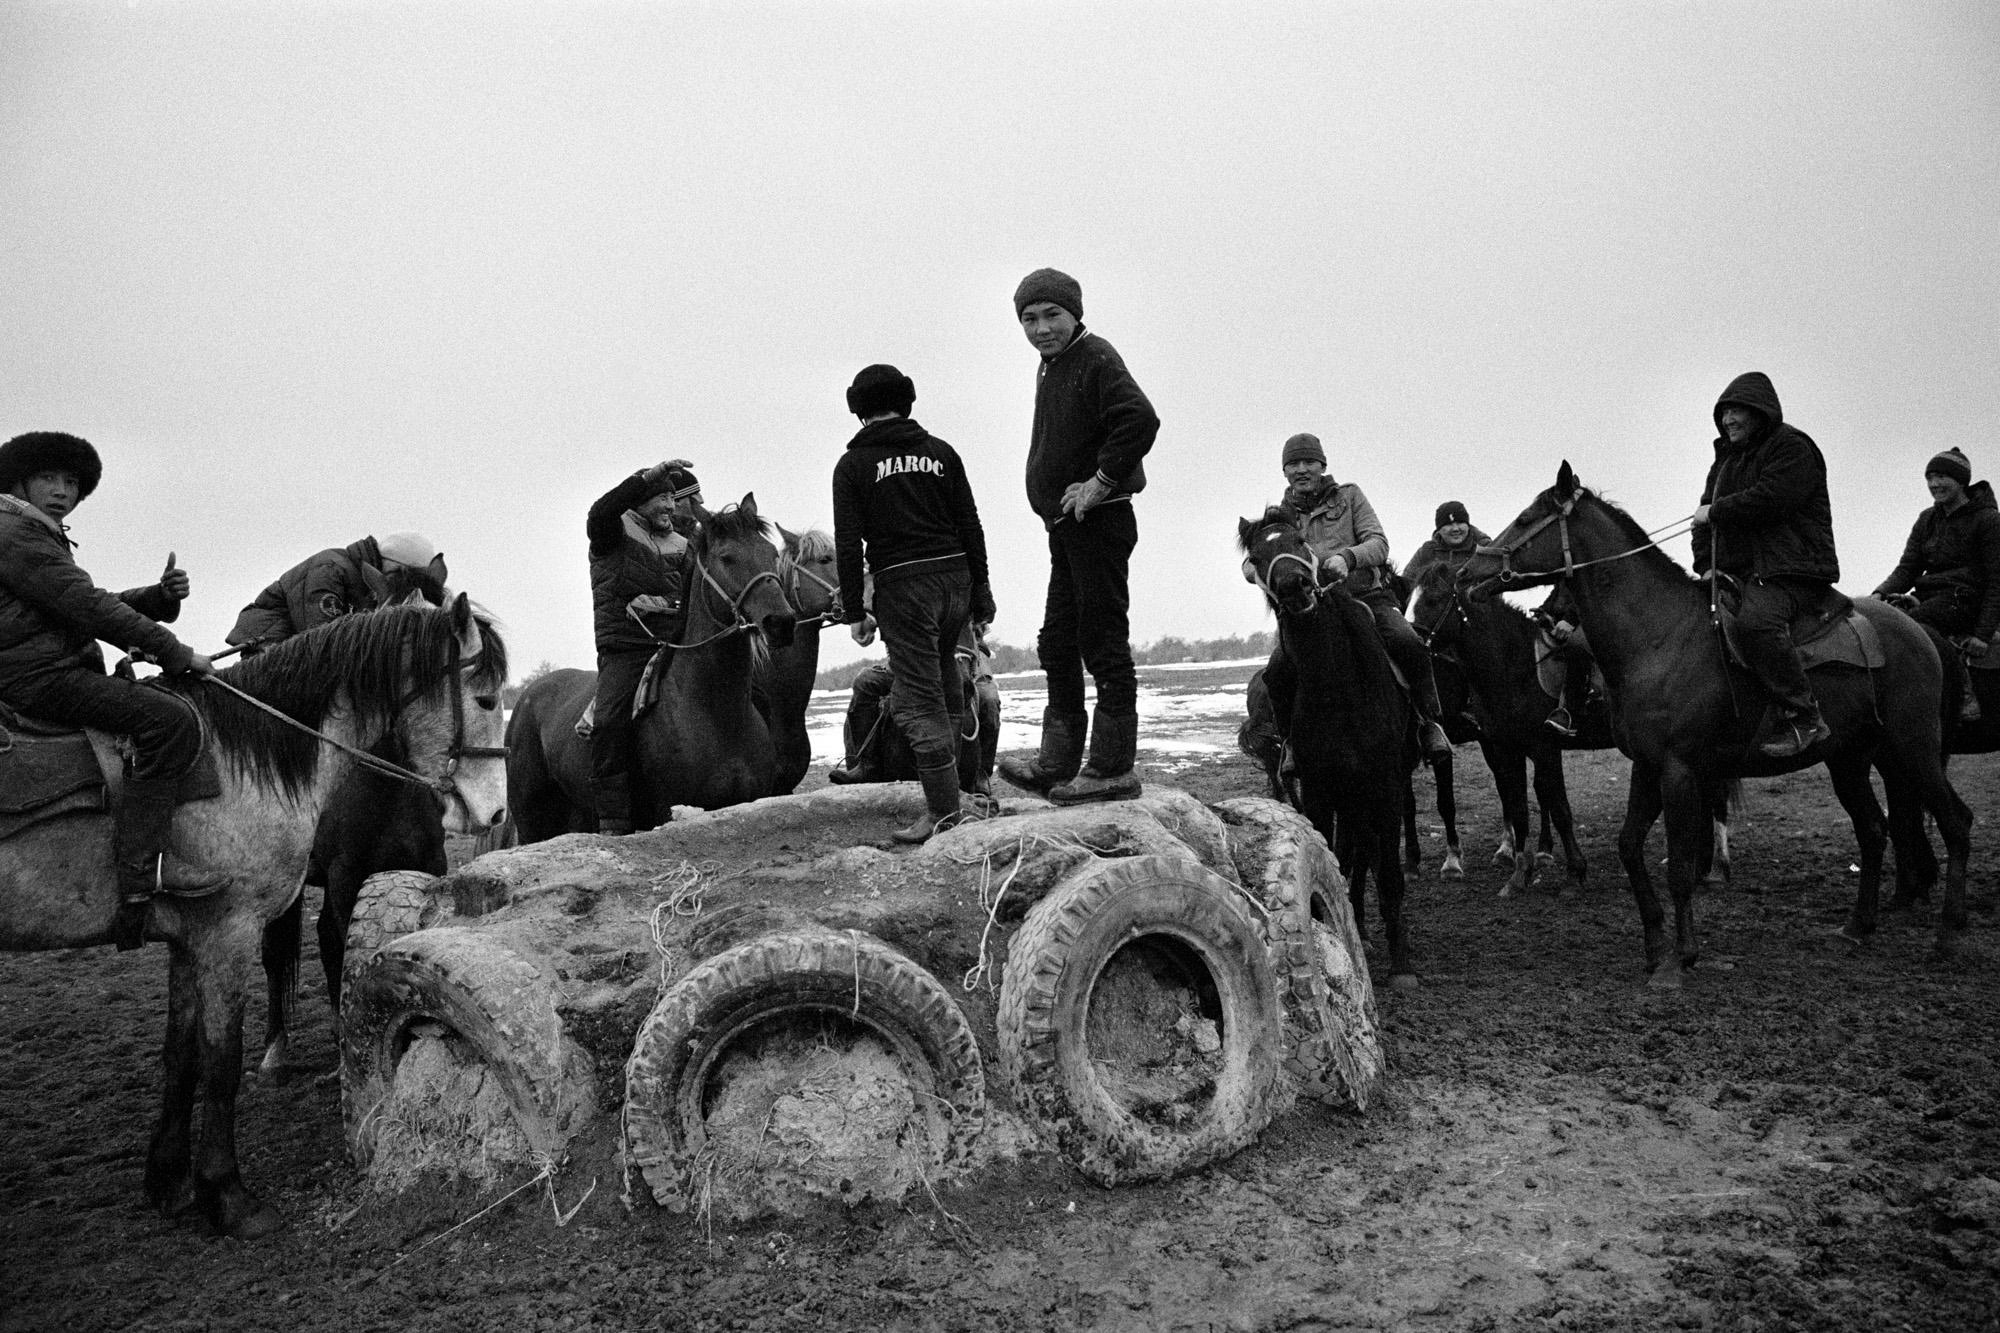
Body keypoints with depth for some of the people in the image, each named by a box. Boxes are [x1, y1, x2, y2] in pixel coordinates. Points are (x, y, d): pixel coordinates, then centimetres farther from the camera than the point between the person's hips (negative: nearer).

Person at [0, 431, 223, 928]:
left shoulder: (44, 537, 24)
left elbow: (100, 605, 20)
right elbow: (88, 608, -18)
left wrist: (162, 595, 1)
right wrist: (176, 653, -16)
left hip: (57, 672, 11)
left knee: (168, 712, 22)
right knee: (170, 718, -26)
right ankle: (141, 868, -29)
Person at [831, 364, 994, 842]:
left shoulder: (853, 464, 1)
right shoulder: (941, 452, 11)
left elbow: (848, 545, -4)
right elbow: (971, 527, 9)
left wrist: (855, 611, -1)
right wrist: (981, 589, 14)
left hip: (902, 585, -5)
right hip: (955, 576, 5)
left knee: (918, 699, -3)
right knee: (944, 685, 18)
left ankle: (944, 808, -4)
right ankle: (950, 787, 23)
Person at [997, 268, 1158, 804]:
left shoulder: (1095, 359, -12)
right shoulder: (1050, 367, 17)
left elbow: (1141, 420, -27)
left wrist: (1101, 483, -21)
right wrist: (1060, 501, 15)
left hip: (1098, 520, -10)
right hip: (1066, 524, 10)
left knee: (1103, 640, -6)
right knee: (1058, 644, 12)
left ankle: (1112, 768, 0)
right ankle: (1056, 764, 20)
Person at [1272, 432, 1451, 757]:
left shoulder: (1348, 495, 9)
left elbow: (1379, 543, -1)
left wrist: (1347, 557, -23)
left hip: (1369, 595, -1)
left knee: (1409, 646, -28)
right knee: (1278, 674, -21)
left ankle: (1429, 723, -6)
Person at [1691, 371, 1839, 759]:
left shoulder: (1791, 447, -5)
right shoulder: (1727, 458, 22)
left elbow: (1771, 499, -22)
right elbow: (1707, 509, 19)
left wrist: (1715, 512, -11)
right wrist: (1705, 564, 5)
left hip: (1792, 571, -9)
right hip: (1738, 573, 9)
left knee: (1754, 621, -36)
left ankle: (1803, 718, -29)